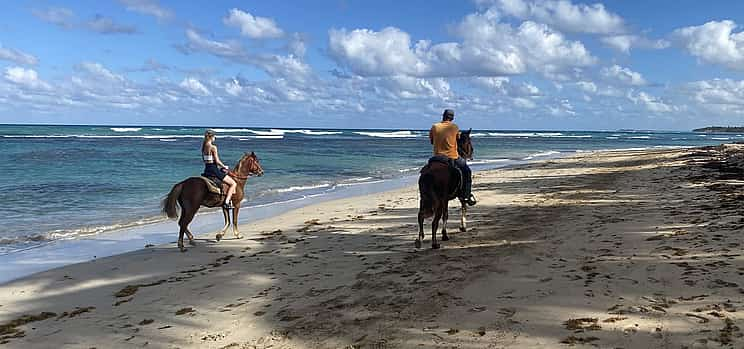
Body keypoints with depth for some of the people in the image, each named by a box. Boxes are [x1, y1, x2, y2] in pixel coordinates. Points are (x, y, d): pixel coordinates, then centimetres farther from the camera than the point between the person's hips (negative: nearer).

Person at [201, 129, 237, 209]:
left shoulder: (203, 147, 10)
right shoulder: (213, 147, -15)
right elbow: (217, 161, -16)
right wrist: (224, 166, 2)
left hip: (206, 170, 9)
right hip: (214, 170, -9)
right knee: (233, 183, -5)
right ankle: (226, 202, -16)